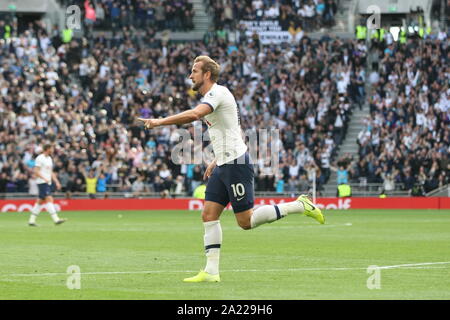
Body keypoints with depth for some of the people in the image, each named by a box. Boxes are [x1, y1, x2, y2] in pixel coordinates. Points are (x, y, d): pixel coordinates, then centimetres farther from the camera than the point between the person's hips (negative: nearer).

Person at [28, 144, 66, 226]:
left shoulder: (49, 159, 18)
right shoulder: (40, 158, -10)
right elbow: (36, 171, -15)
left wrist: (56, 182, 15)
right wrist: (45, 179, -25)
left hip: (48, 183, 9)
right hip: (42, 182, -9)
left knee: (40, 201, 9)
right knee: (49, 199, -16)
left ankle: (31, 220, 12)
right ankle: (56, 219, -22)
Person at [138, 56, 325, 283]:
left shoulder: (217, 93, -13)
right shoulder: (212, 96, 18)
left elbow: (194, 114, -32)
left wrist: (160, 122, -28)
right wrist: (215, 162, 21)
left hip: (236, 163, -10)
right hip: (224, 165, 10)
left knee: (246, 221, -6)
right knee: (209, 215, 1)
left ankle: (299, 205, 4)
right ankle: (211, 271, 0)